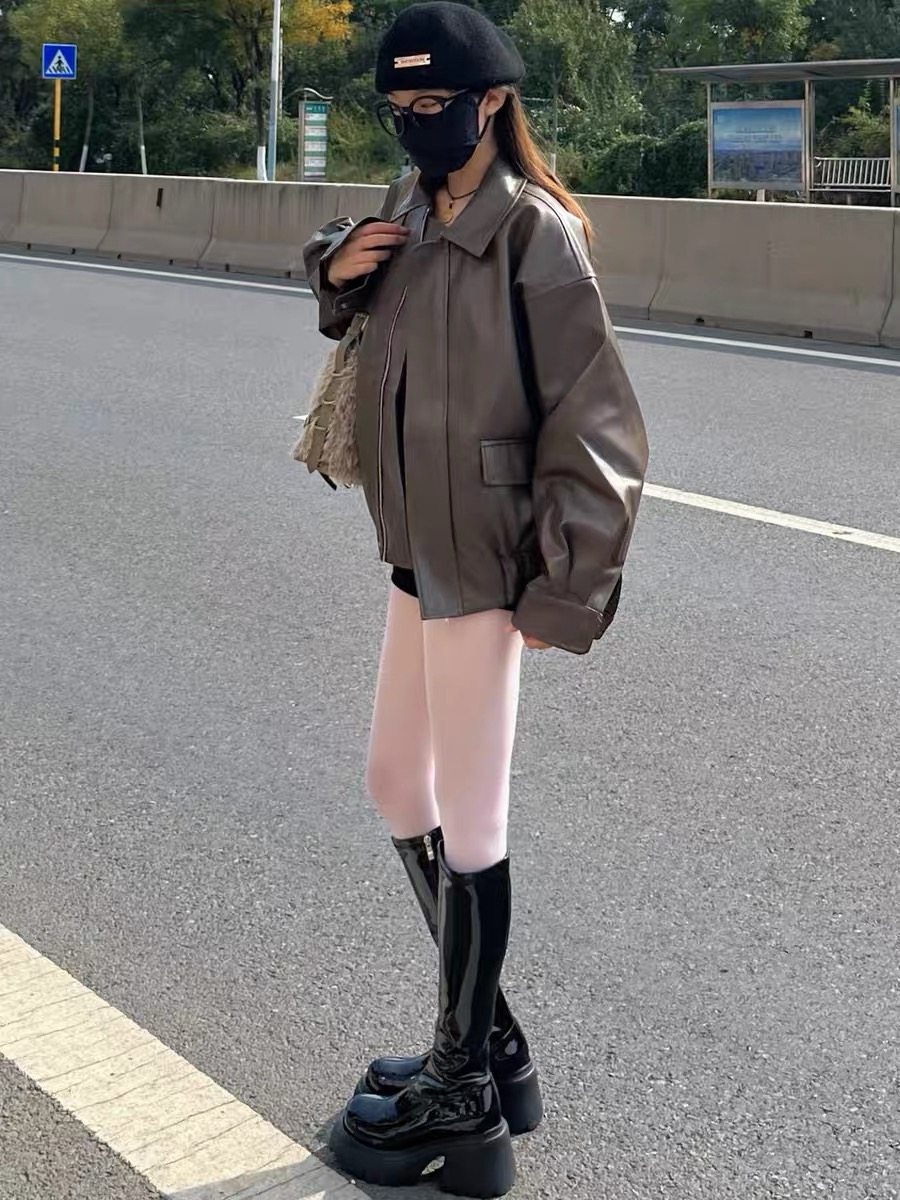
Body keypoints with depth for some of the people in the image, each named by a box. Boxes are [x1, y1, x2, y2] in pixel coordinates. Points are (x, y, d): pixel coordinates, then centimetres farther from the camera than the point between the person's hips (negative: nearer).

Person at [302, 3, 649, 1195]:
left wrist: (566, 590, -16)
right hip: (420, 555, 9)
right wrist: (338, 267, 3)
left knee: (468, 830, 1)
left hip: (485, 566, -9)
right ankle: (486, 1039, 35)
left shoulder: (534, 234, -15)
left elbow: (591, 424, -16)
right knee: (397, 786, 18)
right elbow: (353, 293, 28)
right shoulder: (410, 213, 7)